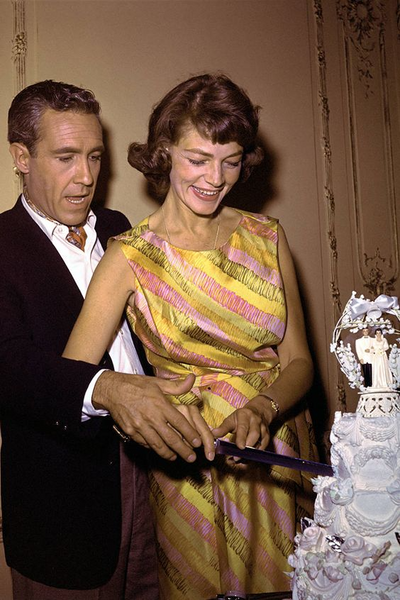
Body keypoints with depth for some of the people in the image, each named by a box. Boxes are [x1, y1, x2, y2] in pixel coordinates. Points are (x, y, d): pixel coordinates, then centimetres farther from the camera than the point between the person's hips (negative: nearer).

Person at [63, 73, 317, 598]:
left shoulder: (267, 238, -1)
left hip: (281, 459, 3)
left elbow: (298, 362, -2)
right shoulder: (131, 256, -11)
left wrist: (260, 409, -22)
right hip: (192, 470, -3)